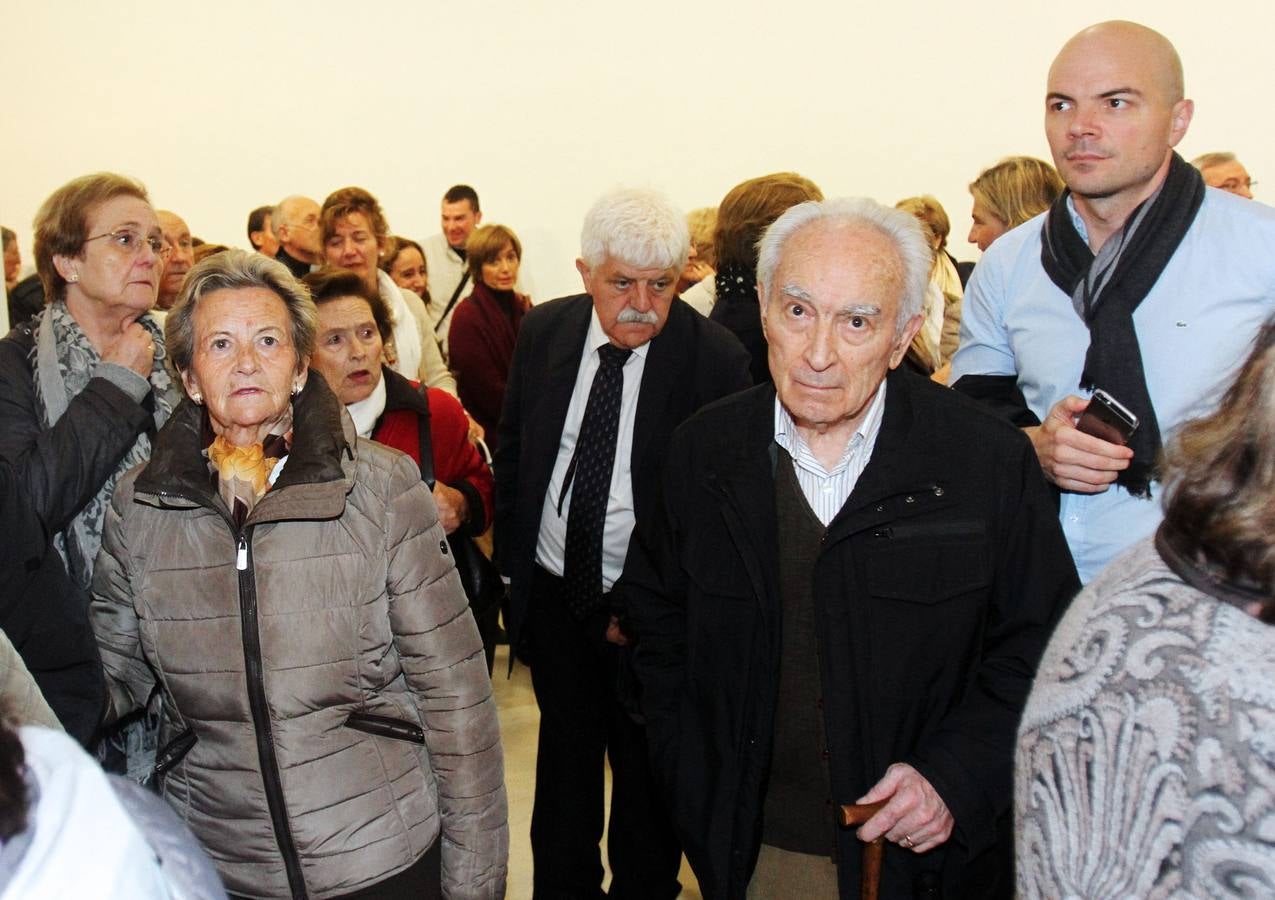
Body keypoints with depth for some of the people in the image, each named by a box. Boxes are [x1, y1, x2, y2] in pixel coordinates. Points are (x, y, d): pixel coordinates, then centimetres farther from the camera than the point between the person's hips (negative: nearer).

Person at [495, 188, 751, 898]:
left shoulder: (715, 358, -18)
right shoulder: (545, 331, -5)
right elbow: (513, 452, 7)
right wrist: (512, 563, 5)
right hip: (554, 594, 4)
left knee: (646, 778, 15)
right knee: (564, 760, 22)